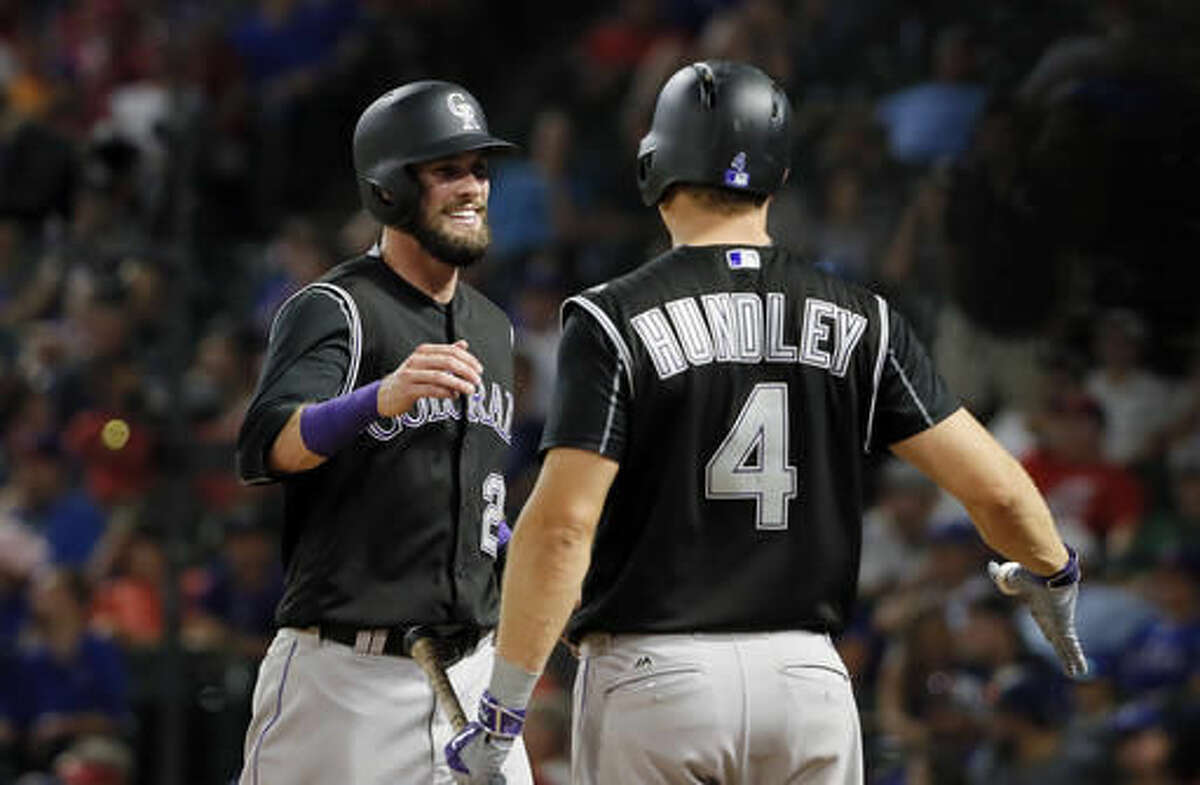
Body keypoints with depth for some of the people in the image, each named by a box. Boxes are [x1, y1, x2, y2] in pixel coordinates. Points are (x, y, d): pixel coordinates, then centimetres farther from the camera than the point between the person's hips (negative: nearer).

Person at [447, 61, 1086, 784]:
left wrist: (503, 710, -10)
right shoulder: (858, 323, 4)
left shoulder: (615, 323, -6)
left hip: (654, 677, -3)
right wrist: (1052, 575, 24)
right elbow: (993, 486, 3)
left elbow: (563, 523, -14)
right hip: (808, 677, 3)